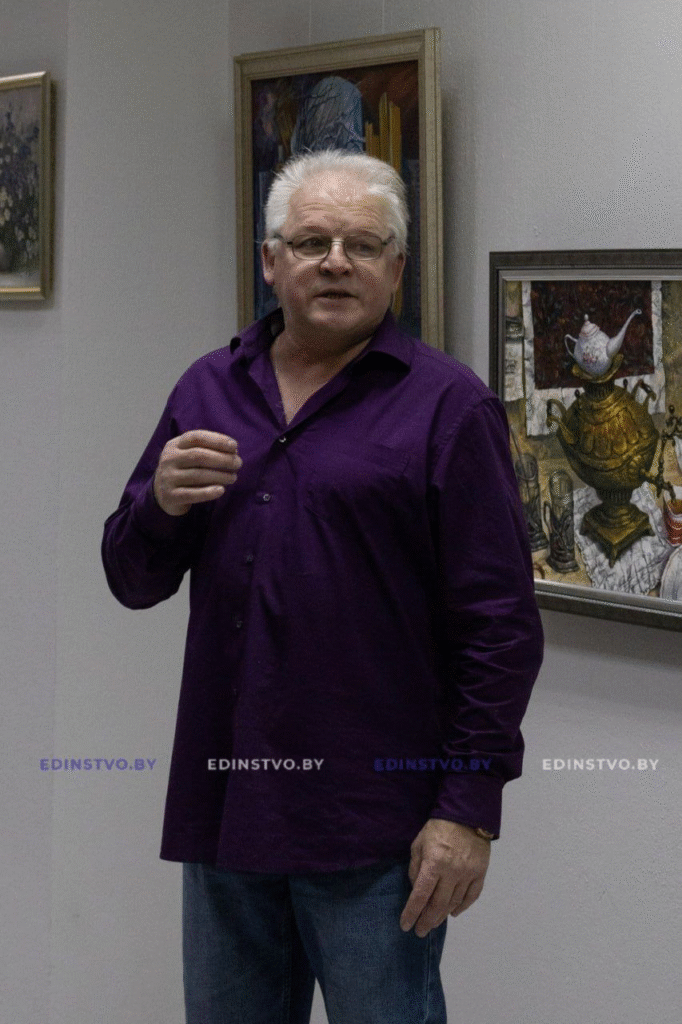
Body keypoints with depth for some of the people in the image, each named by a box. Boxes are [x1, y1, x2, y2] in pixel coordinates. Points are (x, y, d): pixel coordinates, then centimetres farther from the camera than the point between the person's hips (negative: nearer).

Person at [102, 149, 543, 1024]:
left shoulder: (447, 405, -5)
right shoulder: (209, 389, 11)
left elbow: (500, 625, -9)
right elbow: (134, 581, 14)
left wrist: (470, 810, -14)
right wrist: (160, 503, -8)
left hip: (371, 827, -5)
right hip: (224, 814, 5)